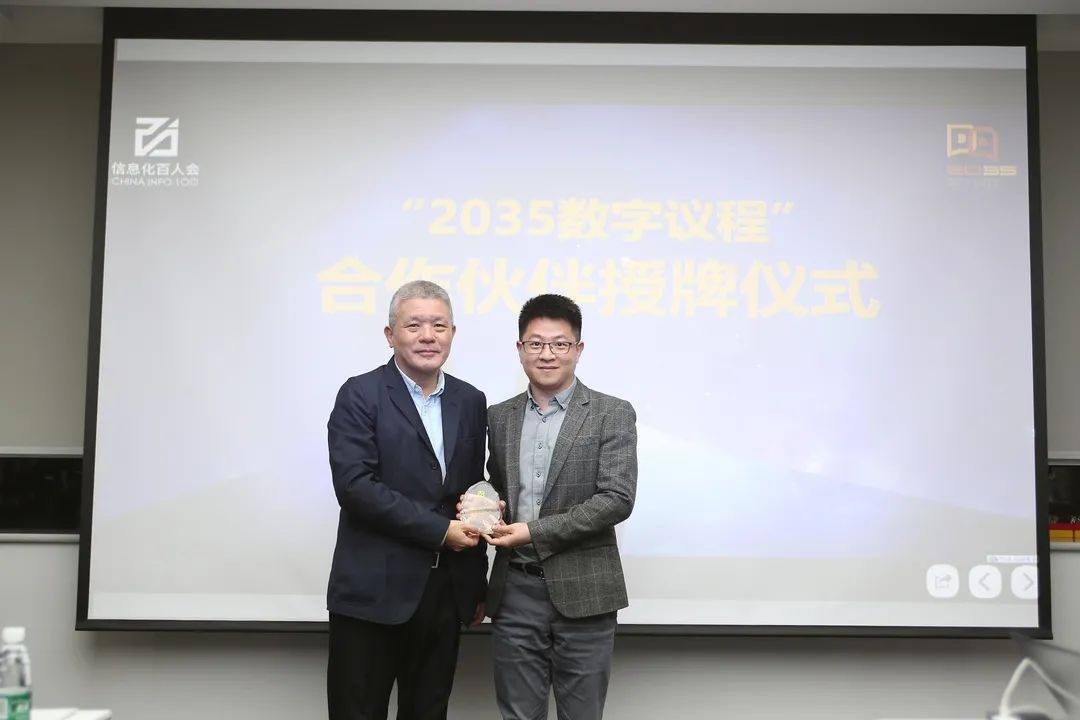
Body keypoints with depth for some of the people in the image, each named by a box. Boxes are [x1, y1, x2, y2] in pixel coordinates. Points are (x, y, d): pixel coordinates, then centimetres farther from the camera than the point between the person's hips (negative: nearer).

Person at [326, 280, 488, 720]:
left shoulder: (470, 401, 10)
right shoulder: (360, 395, -6)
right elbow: (355, 485, -17)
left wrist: (477, 584, 15)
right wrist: (439, 530, -15)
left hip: (445, 592, 5)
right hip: (375, 590, -5)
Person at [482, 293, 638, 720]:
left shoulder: (612, 414, -3)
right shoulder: (499, 417, 10)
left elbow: (617, 499, -12)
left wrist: (534, 533, -16)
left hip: (582, 591, -3)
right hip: (515, 592, 3)